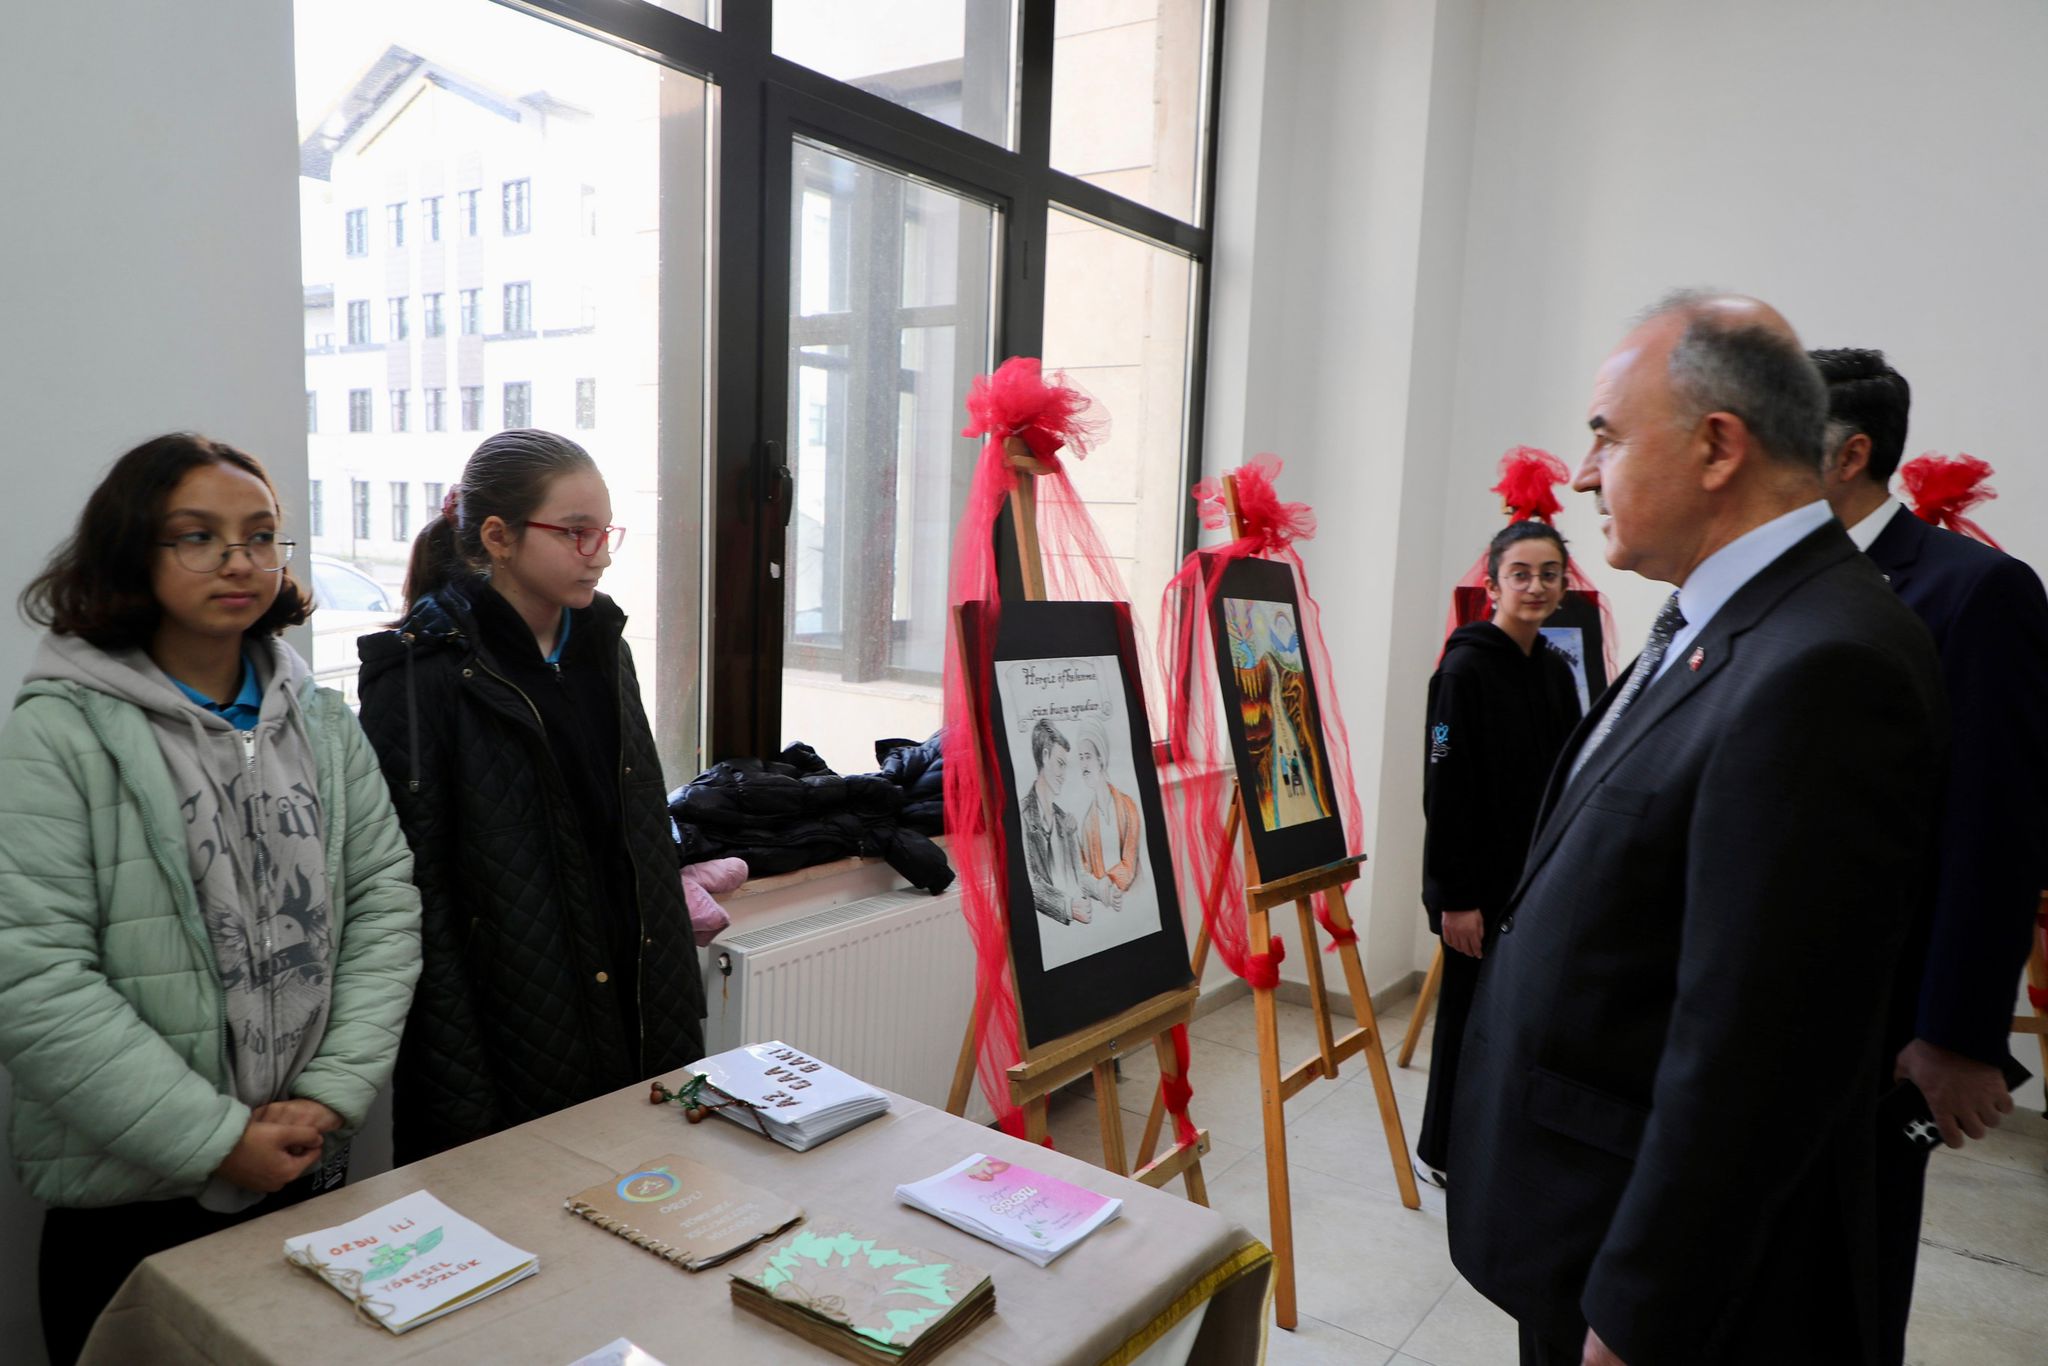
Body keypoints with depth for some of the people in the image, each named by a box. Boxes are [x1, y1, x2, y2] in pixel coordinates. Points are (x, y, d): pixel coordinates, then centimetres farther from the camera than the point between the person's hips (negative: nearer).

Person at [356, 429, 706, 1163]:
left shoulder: (602, 647, 5)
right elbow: (418, 901, -16)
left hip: (634, 1036, 6)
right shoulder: (423, 677, -15)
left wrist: (678, 1030, 9)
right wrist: (462, 1104, -15)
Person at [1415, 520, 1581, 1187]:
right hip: (1480, 887, -7)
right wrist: (1455, 896, -18)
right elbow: (1445, 792, -17)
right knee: (1471, 1016, 5)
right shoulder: (1465, 668, -14)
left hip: (1538, 881, 7)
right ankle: (1441, 1153, 23)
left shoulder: (1556, 672, 8)